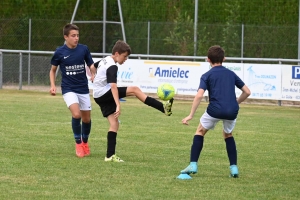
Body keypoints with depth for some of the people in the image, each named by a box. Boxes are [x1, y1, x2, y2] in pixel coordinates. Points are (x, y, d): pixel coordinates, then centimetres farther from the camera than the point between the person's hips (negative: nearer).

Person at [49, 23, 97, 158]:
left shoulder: (84, 49, -4)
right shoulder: (59, 52, -6)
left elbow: (91, 65, 3)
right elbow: (53, 70, 8)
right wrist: (52, 85, -4)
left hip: (83, 89, 3)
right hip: (68, 89, -3)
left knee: (86, 119, 8)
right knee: (76, 114, -23)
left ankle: (85, 143, 36)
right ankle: (78, 143, -4)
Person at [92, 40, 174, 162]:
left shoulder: (105, 60, 13)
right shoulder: (112, 67, -18)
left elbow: (93, 66, 34)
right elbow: (113, 86, -30)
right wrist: (118, 105, -38)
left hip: (99, 96, 10)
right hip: (104, 93, -10)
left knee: (114, 123, 4)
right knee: (134, 90, -15)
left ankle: (110, 155, -1)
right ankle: (163, 107, -16)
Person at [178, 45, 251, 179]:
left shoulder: (207, 76, 6)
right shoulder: (231, 74, 17)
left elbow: (199, 95, -8)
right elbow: (247, 92, 18)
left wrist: (191, 115, -7)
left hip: (215, 110, -3)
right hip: (232, 110, 3)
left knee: (200, 132, 20)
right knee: (228, 135, 29)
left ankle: (193, 165, 9)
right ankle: (234, 168, 18)